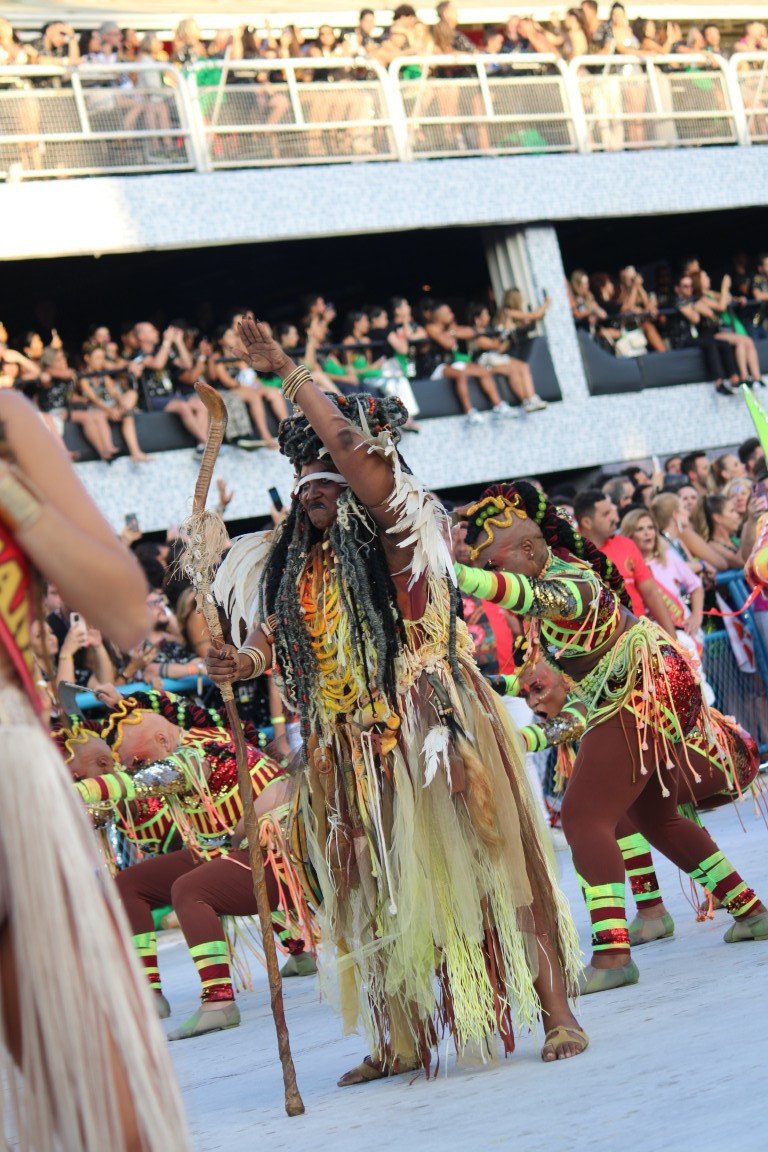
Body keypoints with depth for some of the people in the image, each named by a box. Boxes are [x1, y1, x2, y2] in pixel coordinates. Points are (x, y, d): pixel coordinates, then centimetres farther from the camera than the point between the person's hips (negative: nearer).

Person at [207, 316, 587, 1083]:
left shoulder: (403, 525, -5)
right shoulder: (293, 562, 14)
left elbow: (353, 446, -19)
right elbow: (272, 637, 15)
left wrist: (288, 372, -13)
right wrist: (242, 663, -8)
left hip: (429, 727, -6)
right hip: (347, 749, 6)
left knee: (482, 865, -6)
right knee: (372, 890, 9)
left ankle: (556, 1016, 0)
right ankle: (401, 1041, 19)